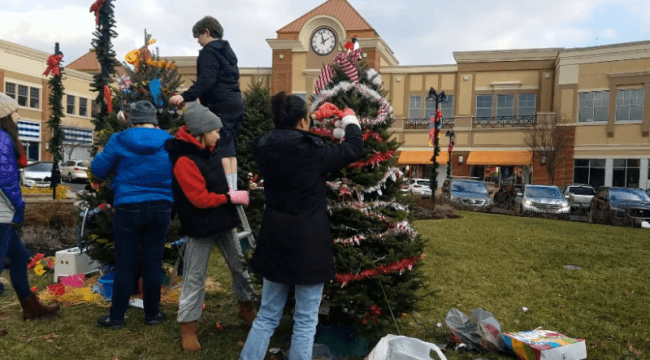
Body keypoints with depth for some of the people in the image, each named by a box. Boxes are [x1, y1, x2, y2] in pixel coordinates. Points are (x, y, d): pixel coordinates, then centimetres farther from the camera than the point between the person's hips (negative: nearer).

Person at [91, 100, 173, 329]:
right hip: (161, 208, 2)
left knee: (125, 264, 7)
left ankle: (117, 317, 18)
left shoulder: (120, 141, -7)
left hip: (129, 208, -2)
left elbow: (97, 170, 2)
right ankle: (152, 314, 21)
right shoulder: (169, 142, -1)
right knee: (153, 263, 10)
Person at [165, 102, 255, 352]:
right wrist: (232, 197, -16)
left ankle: (246, 307, 36)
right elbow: (200, 199, -23)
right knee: (195, 278, 3)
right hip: (200, 226, -8)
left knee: (239, 265, 17)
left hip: (222, 220, 8)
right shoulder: (184, 160, -21)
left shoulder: (204, 150, 7)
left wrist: (231, 194, 5)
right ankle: (188, 328, 18)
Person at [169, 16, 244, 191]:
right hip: (235, 104, 9)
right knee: (230, 149, 11)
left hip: (221, 107, -9)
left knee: (221, 150, -9)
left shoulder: (209, 52, -7)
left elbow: (206, 80, -22)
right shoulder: (227, 50, 21)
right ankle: (233, 190, 13)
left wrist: (185, 97, -30)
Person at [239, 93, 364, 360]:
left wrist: (315, 117, 30)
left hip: (275, 242, 6)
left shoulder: (264, 148, -2)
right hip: (308, 245, -5)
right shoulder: (313, 151, -16)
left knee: (267, 316, 18)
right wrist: (350, 121, 17)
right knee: (305, 320, 8)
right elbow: (355, 149, -2)